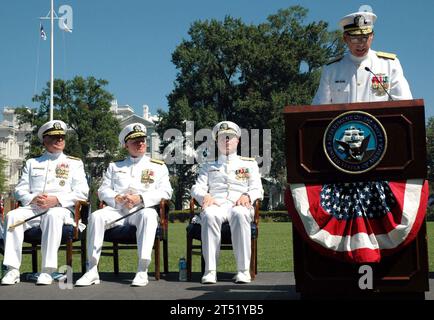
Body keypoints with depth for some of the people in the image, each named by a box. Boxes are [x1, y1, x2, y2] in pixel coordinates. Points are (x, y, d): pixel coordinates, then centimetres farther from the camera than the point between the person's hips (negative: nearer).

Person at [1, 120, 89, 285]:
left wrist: (56, 200, -12)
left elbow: (82, 192, 3)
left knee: (53, 215, -39)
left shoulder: (74, 163, 16)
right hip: (33, 208, 3)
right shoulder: (32, 163, 24)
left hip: (61, 209, -3)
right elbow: (20, 190, 16)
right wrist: (33, 199, -8)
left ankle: (47, 271, -38)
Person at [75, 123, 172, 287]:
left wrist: (140, 198, -12)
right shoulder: (114, 166, 24)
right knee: (96, 216, -29)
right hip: (117, 209, 2)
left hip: (142, 208, -2)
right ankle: (92, 270, -27)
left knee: (148, 216, -38)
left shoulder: (158, 167, 16)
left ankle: (142, 271, -39)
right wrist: (118, 198, -8)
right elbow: (103, 190, 15)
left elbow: (165, 192, 2)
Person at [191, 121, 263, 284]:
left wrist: (247, 196, -11)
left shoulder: (249, 164, 25)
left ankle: (243, 270, -39)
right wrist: (205, 196, -9)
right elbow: (197, 188, 15)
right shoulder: (208, 166, 28)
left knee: (239, 214, -40)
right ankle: (210, 270, -39)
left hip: (239, 205, -1)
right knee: (209, 215, -38)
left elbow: (257, 189, 13)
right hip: (216, 204, 1)